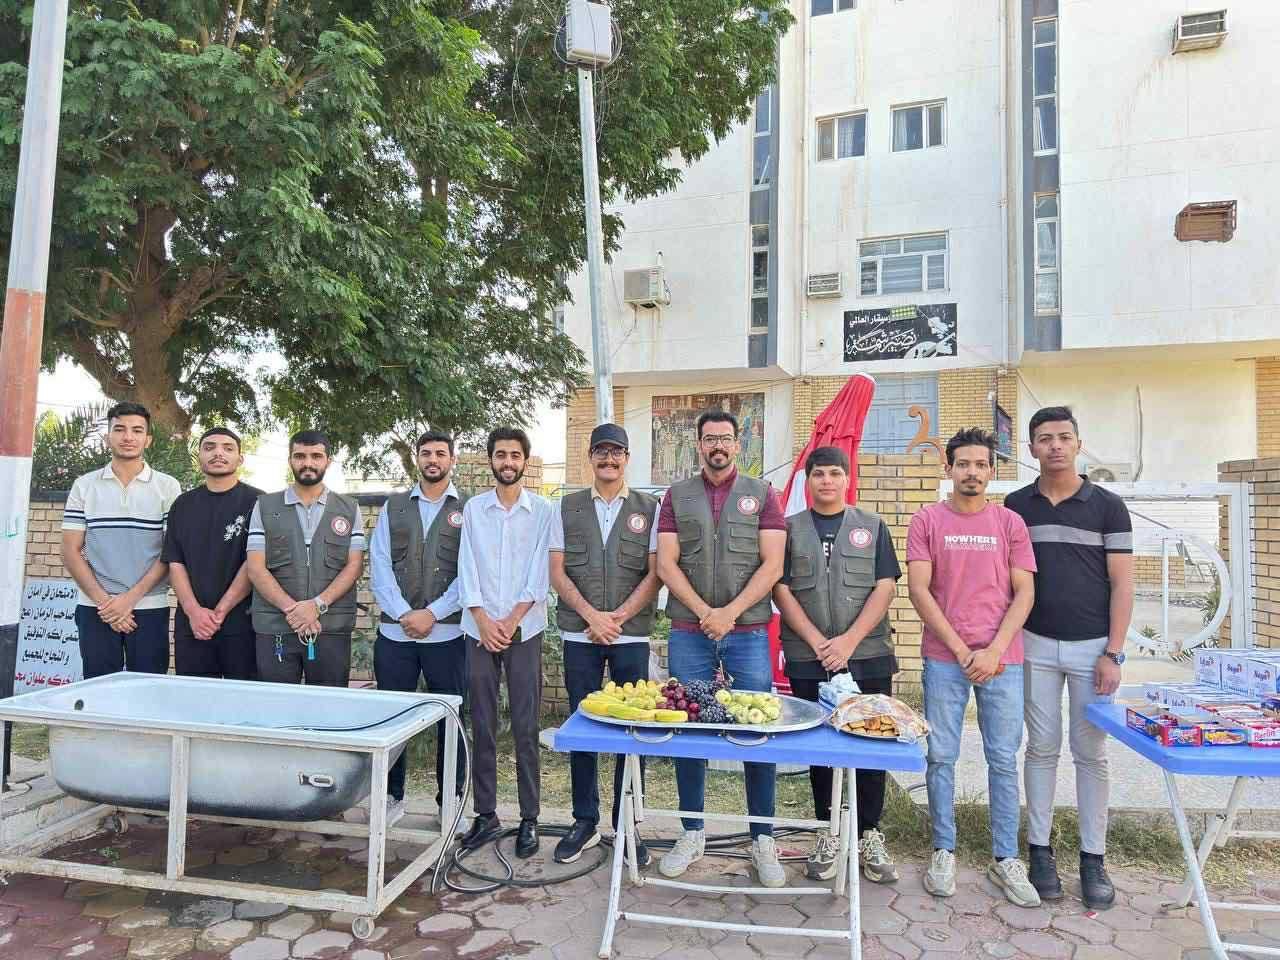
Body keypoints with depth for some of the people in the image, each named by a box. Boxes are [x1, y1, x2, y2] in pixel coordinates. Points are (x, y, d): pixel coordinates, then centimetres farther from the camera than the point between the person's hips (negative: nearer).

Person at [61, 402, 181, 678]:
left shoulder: (168, 487, 2)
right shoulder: (84, 485, 7)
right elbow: (71, 552, 4)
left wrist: (131, 598, -10)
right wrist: (103, 601, -7)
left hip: (149, 608, -1)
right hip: (95, 609, 1)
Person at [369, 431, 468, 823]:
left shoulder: (468, 510, 3)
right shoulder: (393, 507, 11)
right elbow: (380, 564, 2)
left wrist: (432, 613, -12)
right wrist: (403, 613, -11)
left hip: (447, 633, -2)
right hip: (394, 631, 2)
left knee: (450, 718, 6)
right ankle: (391, 795, 26)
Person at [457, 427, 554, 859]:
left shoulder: (542, 510, 2)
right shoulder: (473, 508, 7)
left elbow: (540, 576, -4)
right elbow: (467, 570, 2)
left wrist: (510, 622, -10)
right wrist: (484, 621, -8)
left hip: (524, 631, -2)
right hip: (479, 630, 2)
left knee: (526, 728, 1)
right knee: (482, 727, 7)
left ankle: (529, 819, 11)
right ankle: (485, 814, 18)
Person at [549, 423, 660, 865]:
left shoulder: (649, 509, 4)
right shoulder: (567, 508, 8)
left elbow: (654, 574, -1)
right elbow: (557, 572, 3)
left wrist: (616, 618, -10)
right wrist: (591, 614, -10)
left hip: (632, 635, -1)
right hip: (579, 636, 1)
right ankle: (585, 822, 23)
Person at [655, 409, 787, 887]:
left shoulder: (762, 494, 5)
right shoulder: (677, 495, 8)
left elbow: (772, 565, -3)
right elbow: (666, 564, 0)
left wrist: (729, 612, -12)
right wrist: (703, 612, -12)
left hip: (748, 632, -1)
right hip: (688, 633, 1)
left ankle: (763, 840, 17)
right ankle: (692, 834, 23)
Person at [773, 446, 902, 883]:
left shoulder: (872, 527, 8)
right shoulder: (790, 529, 8)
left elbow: (885, 588, 0)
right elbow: (781, 590, 1)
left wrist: (849, 640, -11)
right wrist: (818, 642, -10)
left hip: (868, 656, 0)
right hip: (808, 659, 0)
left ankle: (869, 835, 18)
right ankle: (828, 834, 21)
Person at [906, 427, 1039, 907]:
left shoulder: (1010, 523, 6)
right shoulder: (927, 520, 1)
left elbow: (1023, 593, 3)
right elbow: (919, 589, -4)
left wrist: (994, 650, -9)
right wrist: (962, 650, -8)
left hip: (1001, 659, 1)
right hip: (944, 657, -1)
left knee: (1003, 760, 7)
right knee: (941, 757, 5)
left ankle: (1006, 859, 20)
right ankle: (943, 852, 19)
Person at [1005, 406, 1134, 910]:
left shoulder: (1107, 506, -1)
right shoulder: (1016, 505, 3)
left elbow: (1122, 584, -2)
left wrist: (1112, 653, -7)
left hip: (1092, 647, -1)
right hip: (1036, 646, 1)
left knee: (1091, 753, 6)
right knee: (1042, 749, 7)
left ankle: (1093, 858, 17)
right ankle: (1040, 850, 17)